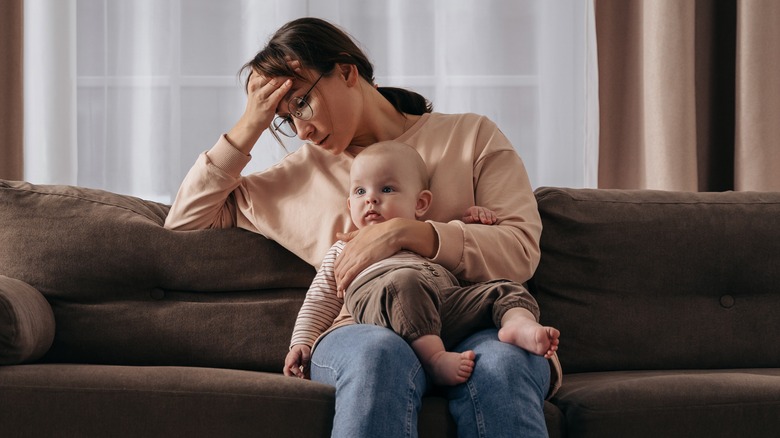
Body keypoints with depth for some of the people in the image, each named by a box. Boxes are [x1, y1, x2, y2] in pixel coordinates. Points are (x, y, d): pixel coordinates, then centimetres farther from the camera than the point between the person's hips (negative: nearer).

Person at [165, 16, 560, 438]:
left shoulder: (470, 135, 15)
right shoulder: (304, 172, 23)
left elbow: (520, 249, 2)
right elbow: (183, 220, 25)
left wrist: (405, 232, -10)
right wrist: (247, 128, 14)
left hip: (476, 329, -1)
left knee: (500, 361, -39)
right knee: (378, 353, -38)